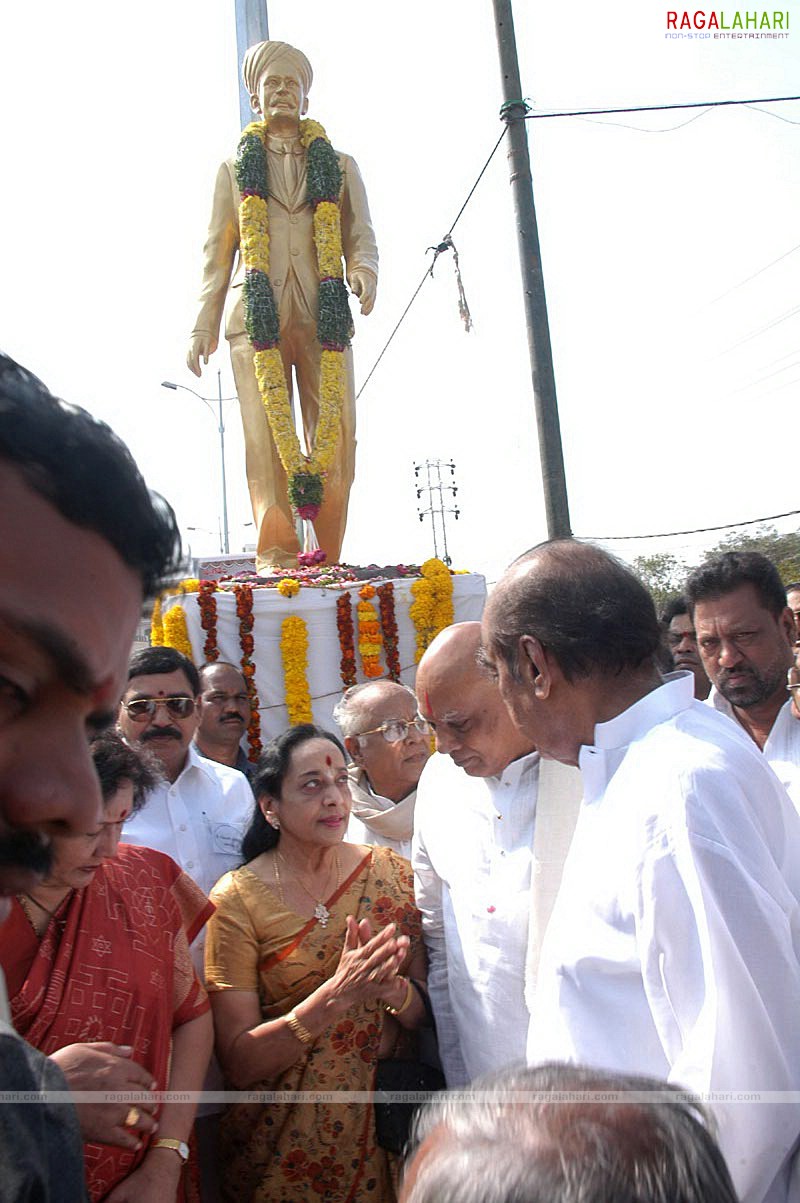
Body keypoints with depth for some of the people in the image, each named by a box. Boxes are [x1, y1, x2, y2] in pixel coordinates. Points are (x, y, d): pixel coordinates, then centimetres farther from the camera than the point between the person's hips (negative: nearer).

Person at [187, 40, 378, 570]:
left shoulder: (341, 165, 22)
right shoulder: (235, 167, 21)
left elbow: (360, 234, 15)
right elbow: (218, 249, 17)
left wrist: (364, 270, -10)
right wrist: (205, 324, 7)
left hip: (323, 316, 0)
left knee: (337, 438, -9)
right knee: (265, 438, -11)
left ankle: (325, 561, -2)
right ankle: (276, 555, -10)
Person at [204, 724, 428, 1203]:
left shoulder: (389, 870, -5)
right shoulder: (238, 899, -14)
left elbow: (424, 1010, -2)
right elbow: (239, 1063, -15)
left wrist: (393, 989, -24)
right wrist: (335, 994, -28)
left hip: (390, 1122, 3)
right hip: (289, 1141, -2)